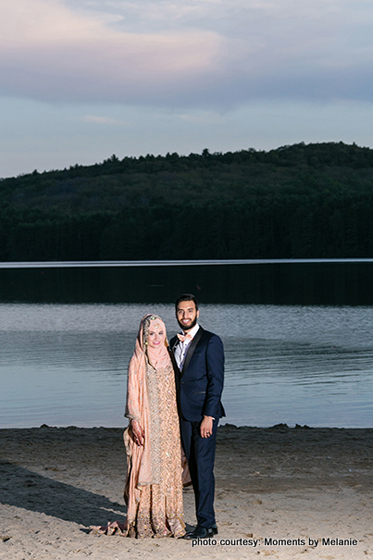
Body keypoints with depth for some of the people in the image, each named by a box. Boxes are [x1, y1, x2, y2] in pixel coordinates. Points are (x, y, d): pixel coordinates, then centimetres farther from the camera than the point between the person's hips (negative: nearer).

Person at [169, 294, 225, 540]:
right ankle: (208, 523, 14)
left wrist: (208, 416, -17)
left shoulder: (211, 341, -6)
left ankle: (206, 524, -4)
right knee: (194, 468, 8)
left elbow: (216, 380, -11)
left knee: (204, 467, -9)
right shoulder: (174, 343, 15)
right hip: (184, 415, 7)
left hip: (204, 413, -7)